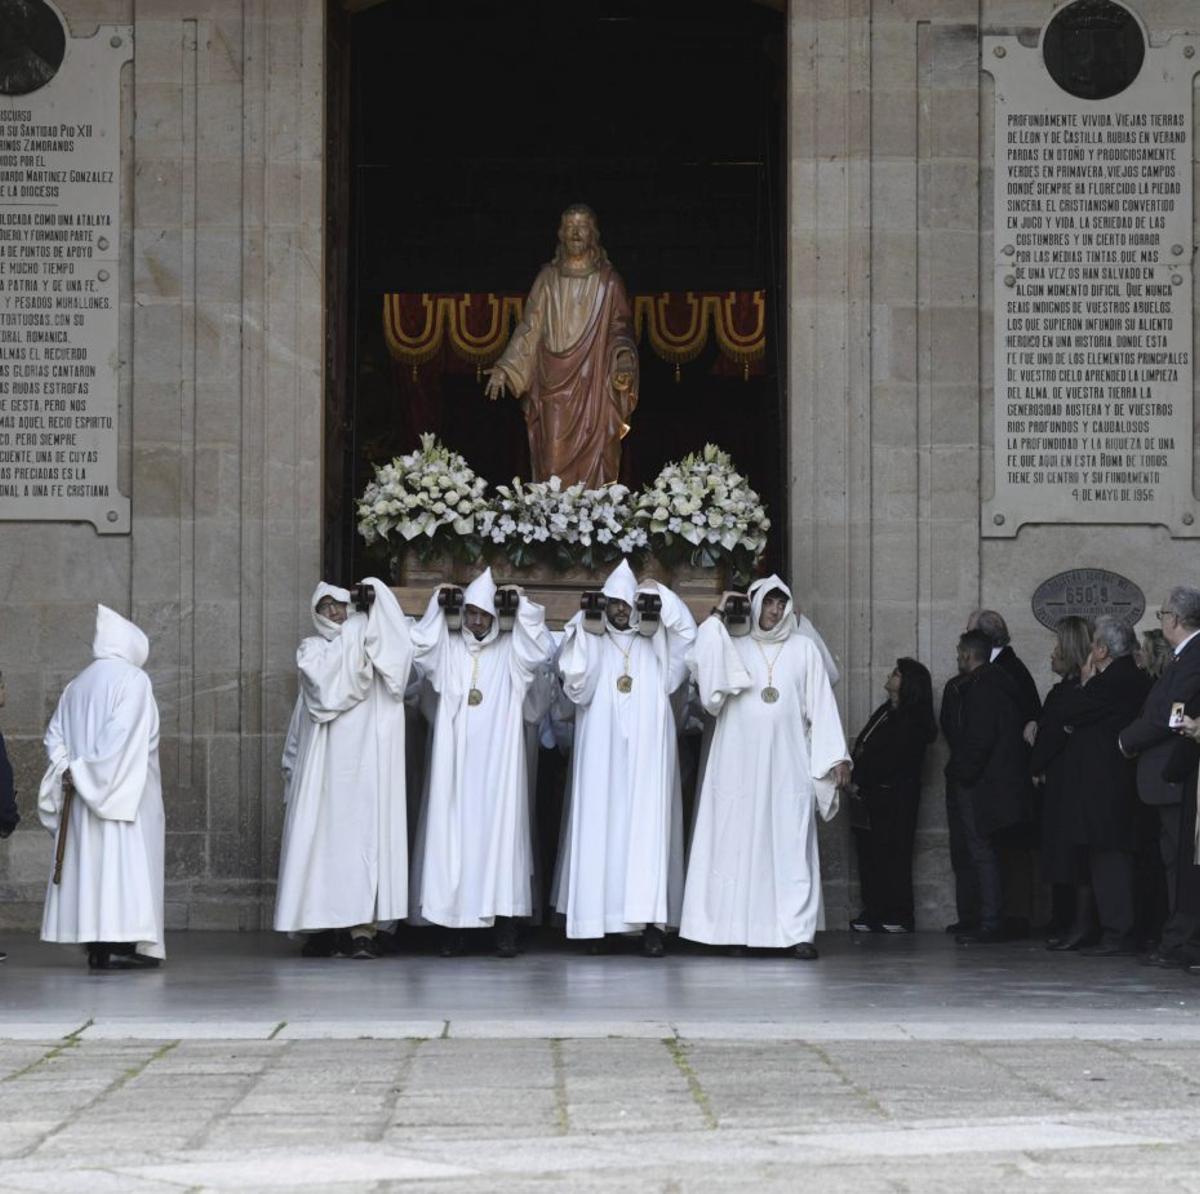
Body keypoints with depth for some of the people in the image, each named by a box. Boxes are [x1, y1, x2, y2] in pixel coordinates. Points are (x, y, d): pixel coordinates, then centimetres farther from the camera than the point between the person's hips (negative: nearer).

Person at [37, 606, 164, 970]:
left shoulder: (76, 686, 15)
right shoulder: (132, 679, -7)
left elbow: (54, 736, 10)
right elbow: (122, 735, -18)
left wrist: (69, 770, -1)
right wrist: (89, 772, -15)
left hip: (82, 796, 7)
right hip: (123, 791, -7)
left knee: (90, 862, 7)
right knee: (123, 859, -8)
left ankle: (96, 945, 5)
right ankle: (118, 943, -15)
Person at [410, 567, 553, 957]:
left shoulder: (509, 651, 10)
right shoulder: (447, 648, 12)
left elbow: (541, 649, -2)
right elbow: (418, 649, -1)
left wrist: (523, 605, -5)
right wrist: (437, 607, -4)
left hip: (497, 758, -1)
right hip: (454, 755, 1)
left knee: (499, 826, -7)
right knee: (453, 829, -4)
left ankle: (504, 927, -9)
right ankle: (453, 927, -3)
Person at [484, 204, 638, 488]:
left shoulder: (608, 280, 5)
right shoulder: (548, 278, 9)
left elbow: (620, 327, 5)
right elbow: (529, 327, 9)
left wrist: (623, 356, -16)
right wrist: (504, 368, -1)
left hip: (594, 386, -1)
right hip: (554, 384, 1)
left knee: (592, 461, -5)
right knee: (554, 463, -5)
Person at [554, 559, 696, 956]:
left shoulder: (654, 643, 12)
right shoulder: (592, 641, 9)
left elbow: (687, 635, -3)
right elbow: (575, 683, -3)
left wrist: (660, 597, -2)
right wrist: (581, 632, -8)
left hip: (646, 749, 0)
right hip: (600, 749, 0)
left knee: (647, 826, -7)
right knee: (600, 826, -4)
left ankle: (651, 923, -12)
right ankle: (598, 922, -2)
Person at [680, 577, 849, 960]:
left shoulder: (803, 649, 12)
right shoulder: (734, 648, 12)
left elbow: (821, 706, 9)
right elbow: (705, 671, -7)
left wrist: (837, 757, 3)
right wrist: (717, 618, -1)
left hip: (787, 765, 0)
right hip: (740, 765, 0)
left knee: (791, 845, -6)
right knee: (739, 843, -3)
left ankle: (797, 931, -10)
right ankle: (738, 928, -1)